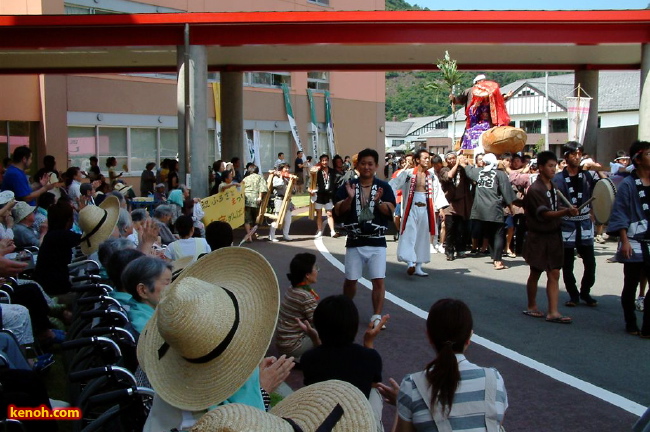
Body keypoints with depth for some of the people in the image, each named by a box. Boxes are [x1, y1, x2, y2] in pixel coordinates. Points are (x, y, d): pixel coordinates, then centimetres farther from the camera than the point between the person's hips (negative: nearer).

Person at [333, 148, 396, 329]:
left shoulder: (384, 187, 0)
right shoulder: (348, 186, 1)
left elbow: (391, 211, -7)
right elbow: (338, 211, -6)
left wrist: (378, 202, -26)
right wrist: (350, 198, -23)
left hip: (377, 242, -1)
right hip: (354, 242, 1)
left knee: (378, 280, -6)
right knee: (350, 279, 11)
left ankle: (377, 316, 4)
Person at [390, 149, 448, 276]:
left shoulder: (431, 175, 8)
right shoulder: (407, 173, -6)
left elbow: (438, 192, 10)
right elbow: (394, 185, -15)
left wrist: (440, 208, 1)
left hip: (425, 209, 5)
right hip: (411, 208, -5)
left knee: (422, 236, 8)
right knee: (410, 234, -14)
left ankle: (418, 267, 16)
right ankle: (410, 263, -19)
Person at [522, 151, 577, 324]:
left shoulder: (553, 187, 9)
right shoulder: (535, 189, -15)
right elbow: (545, 214, -23)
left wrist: (568, 211, 4)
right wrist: (566, 212, -36)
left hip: (554, 235, 7)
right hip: (539, 237, -7)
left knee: (554, 274, 2)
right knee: (535, 273, 8)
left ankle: (553, 312, 3)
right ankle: (531, 307, 24)